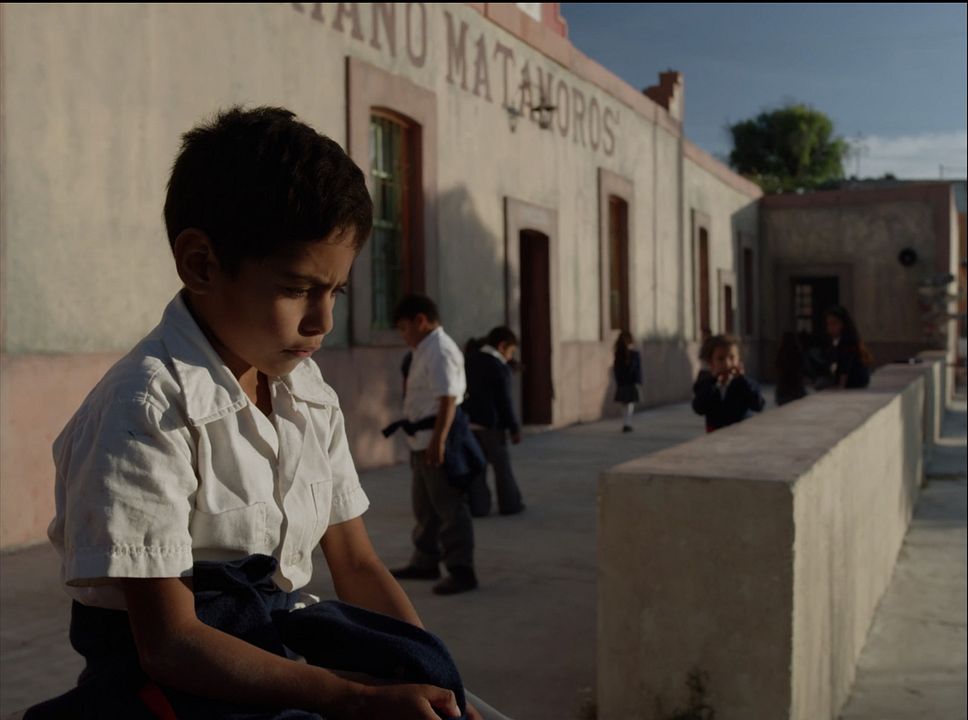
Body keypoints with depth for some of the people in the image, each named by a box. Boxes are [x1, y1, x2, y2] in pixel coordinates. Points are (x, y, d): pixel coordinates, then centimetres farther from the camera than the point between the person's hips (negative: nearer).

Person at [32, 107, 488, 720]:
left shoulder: (309, 395, 6)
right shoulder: (151, 407, -18)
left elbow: (358, 566, 7)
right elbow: (168, 641, -19)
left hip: (278, 645, 6)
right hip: (161, 671, -6)